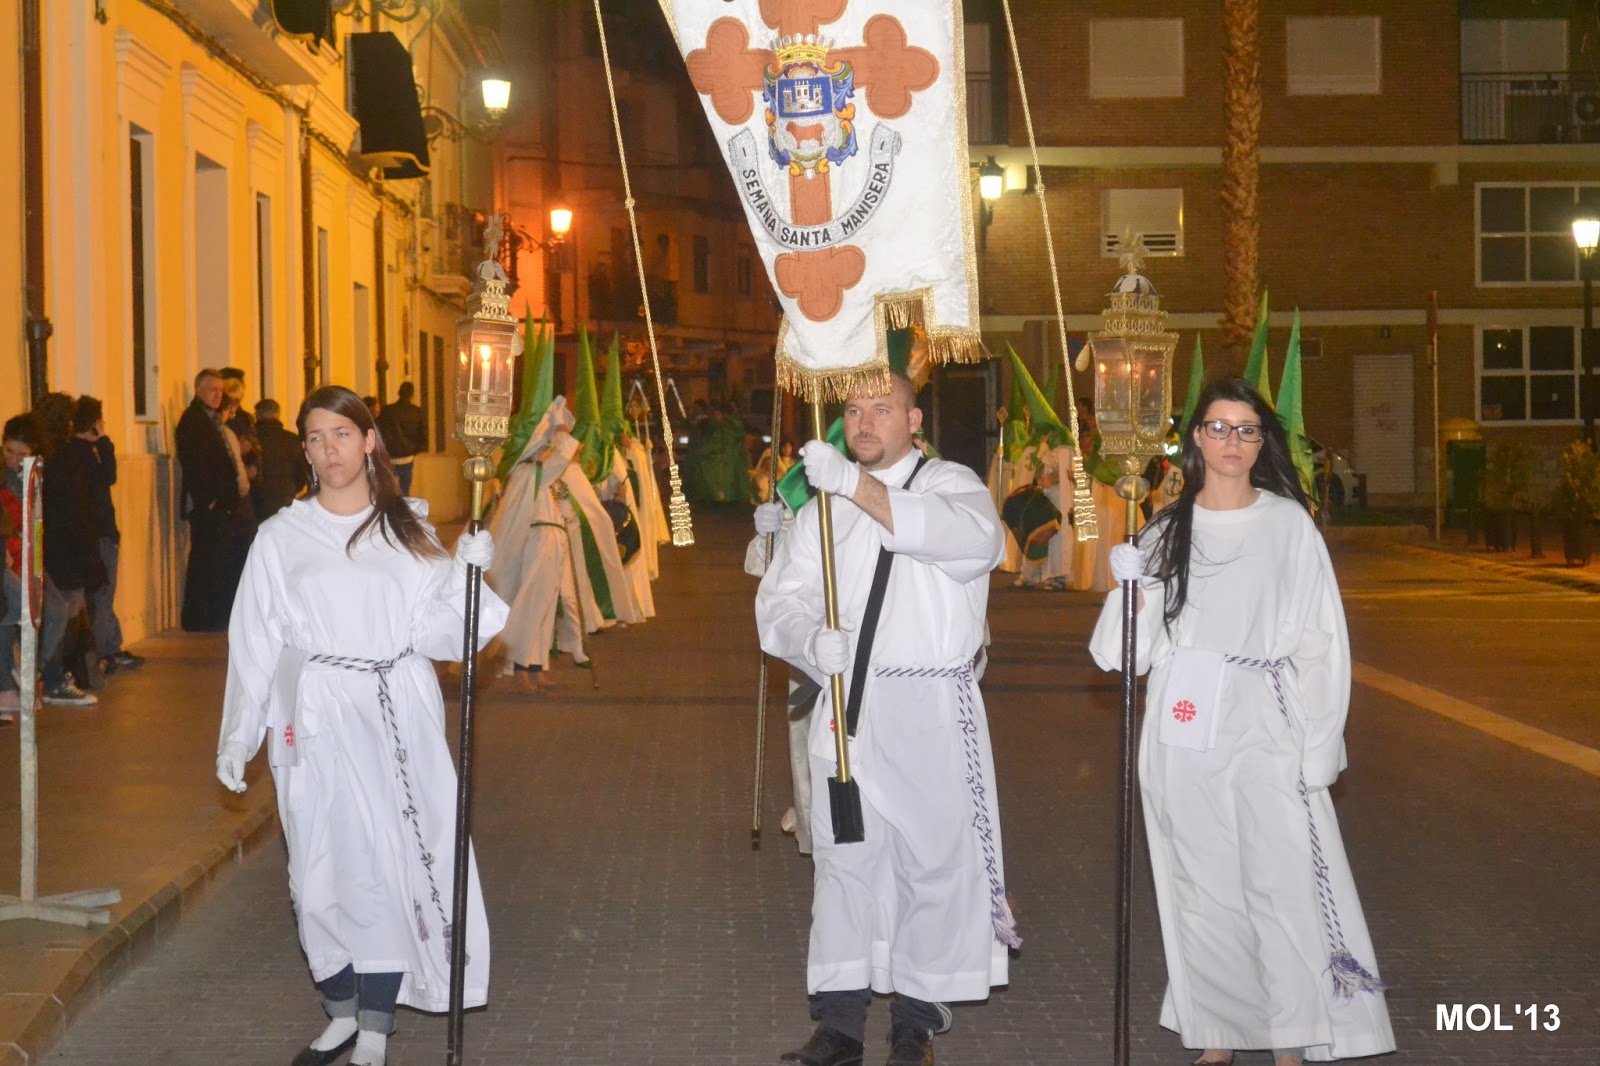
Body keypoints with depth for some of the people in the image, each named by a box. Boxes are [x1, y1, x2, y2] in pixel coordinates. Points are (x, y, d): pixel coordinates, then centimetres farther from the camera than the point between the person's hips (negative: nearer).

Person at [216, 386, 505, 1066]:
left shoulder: (408, 530, 9)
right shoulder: (282, 537, 7)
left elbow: (431, 630, 3)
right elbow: (255, 643, 8)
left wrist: (465, 575, -12)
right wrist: (236, 740, 6)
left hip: (397, 719, 0)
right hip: (316, 722, 0)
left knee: (392, 864, -4)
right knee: (326, 866, 1)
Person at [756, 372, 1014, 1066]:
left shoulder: (952, 485, 2)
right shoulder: (823, 507, 15)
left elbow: (972, 536, -22)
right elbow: (779, 600, 7)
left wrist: (855, 484, -31)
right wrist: (812, 640, -18)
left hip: (932, 708, -3)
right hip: (846, 704, 3)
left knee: (934, 860, 0)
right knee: (844, 860, 6)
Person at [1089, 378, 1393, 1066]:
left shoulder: (1289, 524, 3)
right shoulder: (1167, 531, 9)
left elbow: (1319, 638, 2)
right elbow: (1133, 647, 10)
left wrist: (1316, 744, -5)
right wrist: (1129, 595, -12)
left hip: (1263, 729, -2)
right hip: (1183, 732, 2)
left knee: (1283, 886, -6)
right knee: (1202, 890, 7)